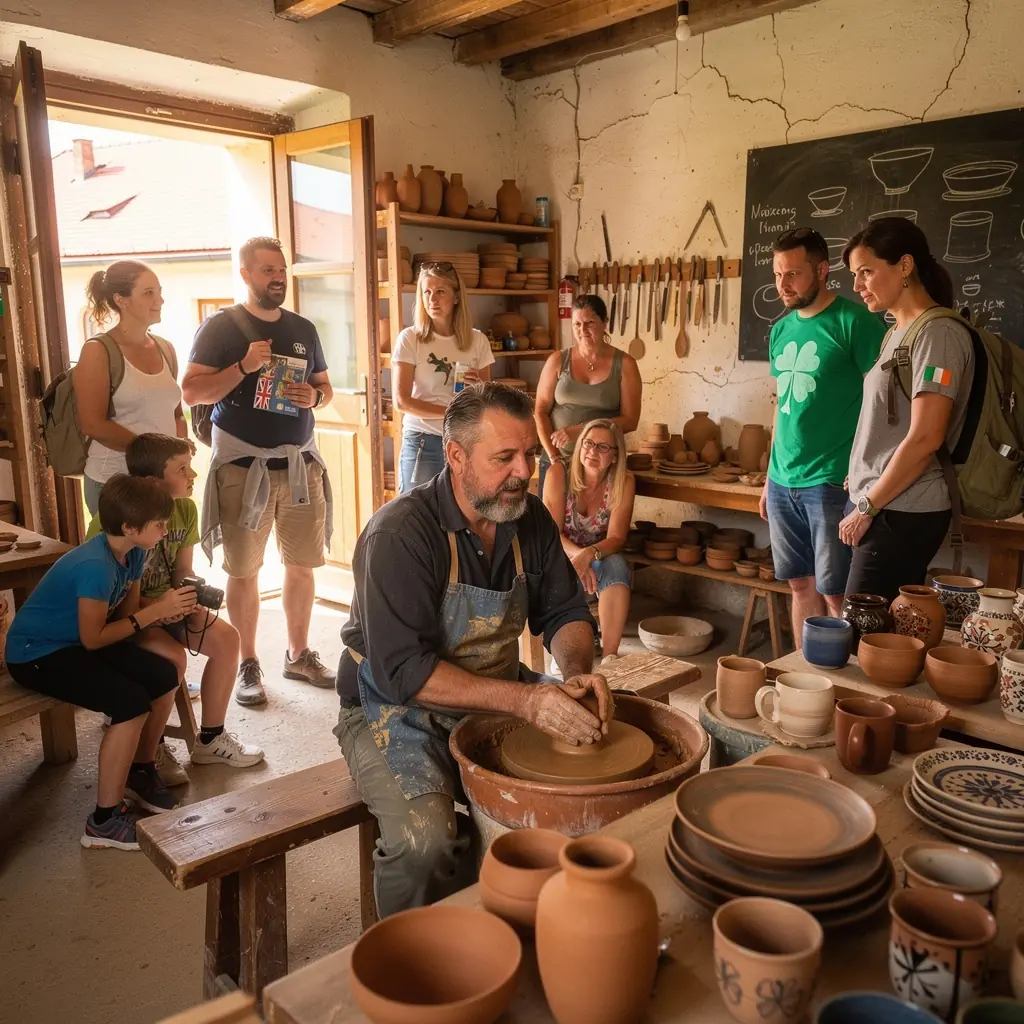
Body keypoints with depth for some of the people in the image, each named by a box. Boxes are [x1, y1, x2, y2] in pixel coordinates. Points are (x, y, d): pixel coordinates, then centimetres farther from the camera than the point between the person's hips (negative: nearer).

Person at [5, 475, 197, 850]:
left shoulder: (133, 553, -5)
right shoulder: (95, 566, -31)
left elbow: (126, 614, 3)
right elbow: (93, 639, -24)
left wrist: (165, 609, -18)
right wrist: (155, 611, -22)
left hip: (76, 641, 9)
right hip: (36, 653, -8)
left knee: (164, 676, -6)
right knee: (132, 702, -24)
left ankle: (140, 772, 16)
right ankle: (104, 821, -11)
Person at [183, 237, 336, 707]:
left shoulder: (303, 328, 11)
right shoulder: (221, 326, -2)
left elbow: (326, 388, 17)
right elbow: (191, 391, -8)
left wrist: (314, 395, -6)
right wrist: (243, 367, -20)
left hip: (300, 461, 4)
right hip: (243, 465, -4)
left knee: (302, 564, 8)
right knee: (243, 570, 3)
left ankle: (298, 654, 24)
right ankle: (248, 665, 17)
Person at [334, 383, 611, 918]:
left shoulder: (530, 518, -1)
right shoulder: (400, 533, -22)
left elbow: (565, 612, 8)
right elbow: (403, 671, -27)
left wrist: (577, 671, -14)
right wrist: (525, 699, -33)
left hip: (499, 701, 7)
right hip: (400, 709, -6)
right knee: (425, 842, -30)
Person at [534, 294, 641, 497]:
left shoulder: (624, 364, -1)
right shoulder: (557, 361, 3)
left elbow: (630, 420, -5)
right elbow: (540, 412, 2)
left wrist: (580, 430, -15)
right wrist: (553, 454, -10)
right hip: (557, 461, 1)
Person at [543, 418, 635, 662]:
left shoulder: (623, 482, -10)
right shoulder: (559, 473, -13)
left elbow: (616, 539, -15)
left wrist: (589, 554, -36)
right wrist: (577, 555, -34)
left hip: (599, 559, 1)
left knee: (616, 566, -34)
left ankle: (609, 655, -35)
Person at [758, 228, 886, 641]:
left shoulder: (854, 321, -8)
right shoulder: (781, 330, 12)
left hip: (831, 482, -6)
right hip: (783, 483, 6)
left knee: (835, 592, 0)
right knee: (801, 585, 13)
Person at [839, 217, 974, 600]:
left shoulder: (938, 334, -12)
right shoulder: (896, 334, 15)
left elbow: (925, 438, -19)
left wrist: (866, 508, -14)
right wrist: (862, 495, 13)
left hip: (902, 514, -8)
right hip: (882, 506, 8)